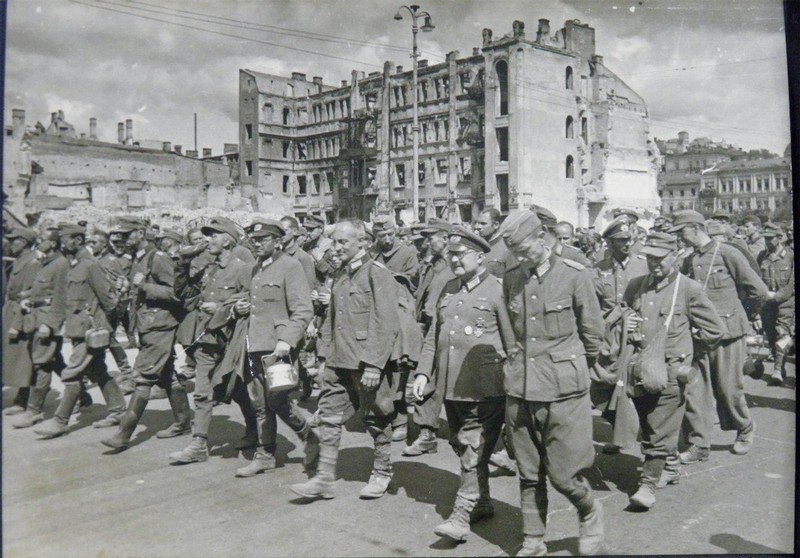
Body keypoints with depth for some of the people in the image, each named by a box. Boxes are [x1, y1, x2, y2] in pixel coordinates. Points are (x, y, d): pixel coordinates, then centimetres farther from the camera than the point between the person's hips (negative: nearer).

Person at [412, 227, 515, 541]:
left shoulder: (497, 290, -7)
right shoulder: (448, 290, 13)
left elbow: (512, 342, -7)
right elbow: (433, 336, 17)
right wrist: (423, 372, 9)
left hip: (485, 388, -7)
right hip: (451, 385, 7)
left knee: (474, 451, -3)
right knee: (462, 446, 16)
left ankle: (462, 515, 3)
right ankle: (482, 504, 32)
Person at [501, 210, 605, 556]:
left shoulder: (574, 275, -6)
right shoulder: (510, 280, 5)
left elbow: (593, 333, 3)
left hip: (563, 389, -3)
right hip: (520, 388, 4)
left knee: (562, 474, 1)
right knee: (528, 474, 11)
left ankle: (590, 514, 32)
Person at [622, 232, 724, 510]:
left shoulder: (689, 289, -5)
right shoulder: (636, 286, 7)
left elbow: (715, 329, 3)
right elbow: (622, 315, 23)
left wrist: (684, 346, 7)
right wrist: (624, 324, 0)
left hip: (670, 371, -5)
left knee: (660, 431, -6)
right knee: (648, 427, 16)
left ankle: (648, 484, 1)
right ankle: (670, 468, 36)